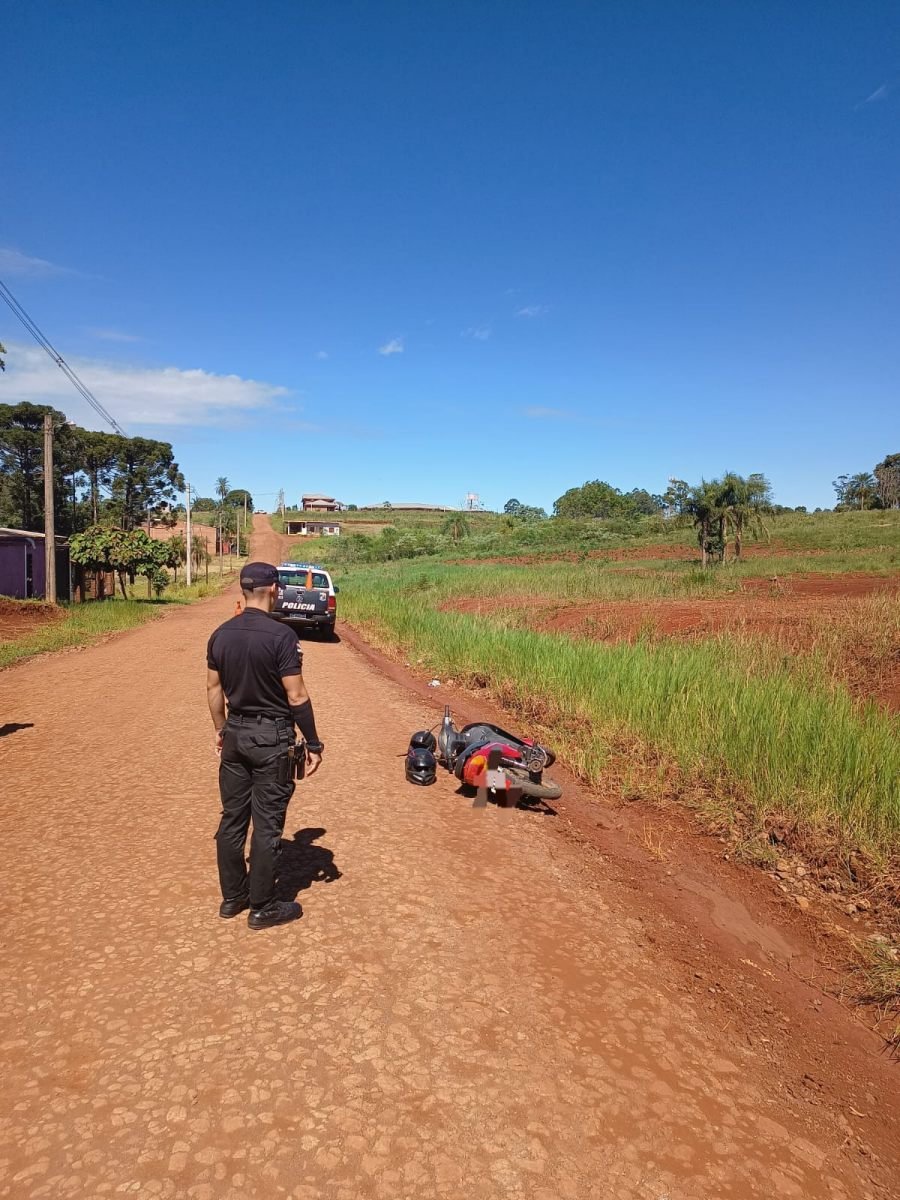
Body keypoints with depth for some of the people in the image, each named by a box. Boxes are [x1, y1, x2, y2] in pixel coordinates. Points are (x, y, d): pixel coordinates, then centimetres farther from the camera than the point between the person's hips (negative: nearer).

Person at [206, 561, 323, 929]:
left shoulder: (221, 635, 3)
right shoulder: (280, 635, -18)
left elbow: (214, 688, 11)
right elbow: (296, 696, -17)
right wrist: (313, 743, -8)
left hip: (235, 734, 7)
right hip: (271, 738, -6)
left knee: (232, 817, 16)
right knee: (267, 825, 4)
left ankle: (232, 897, 29)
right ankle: (262, 908, 15)